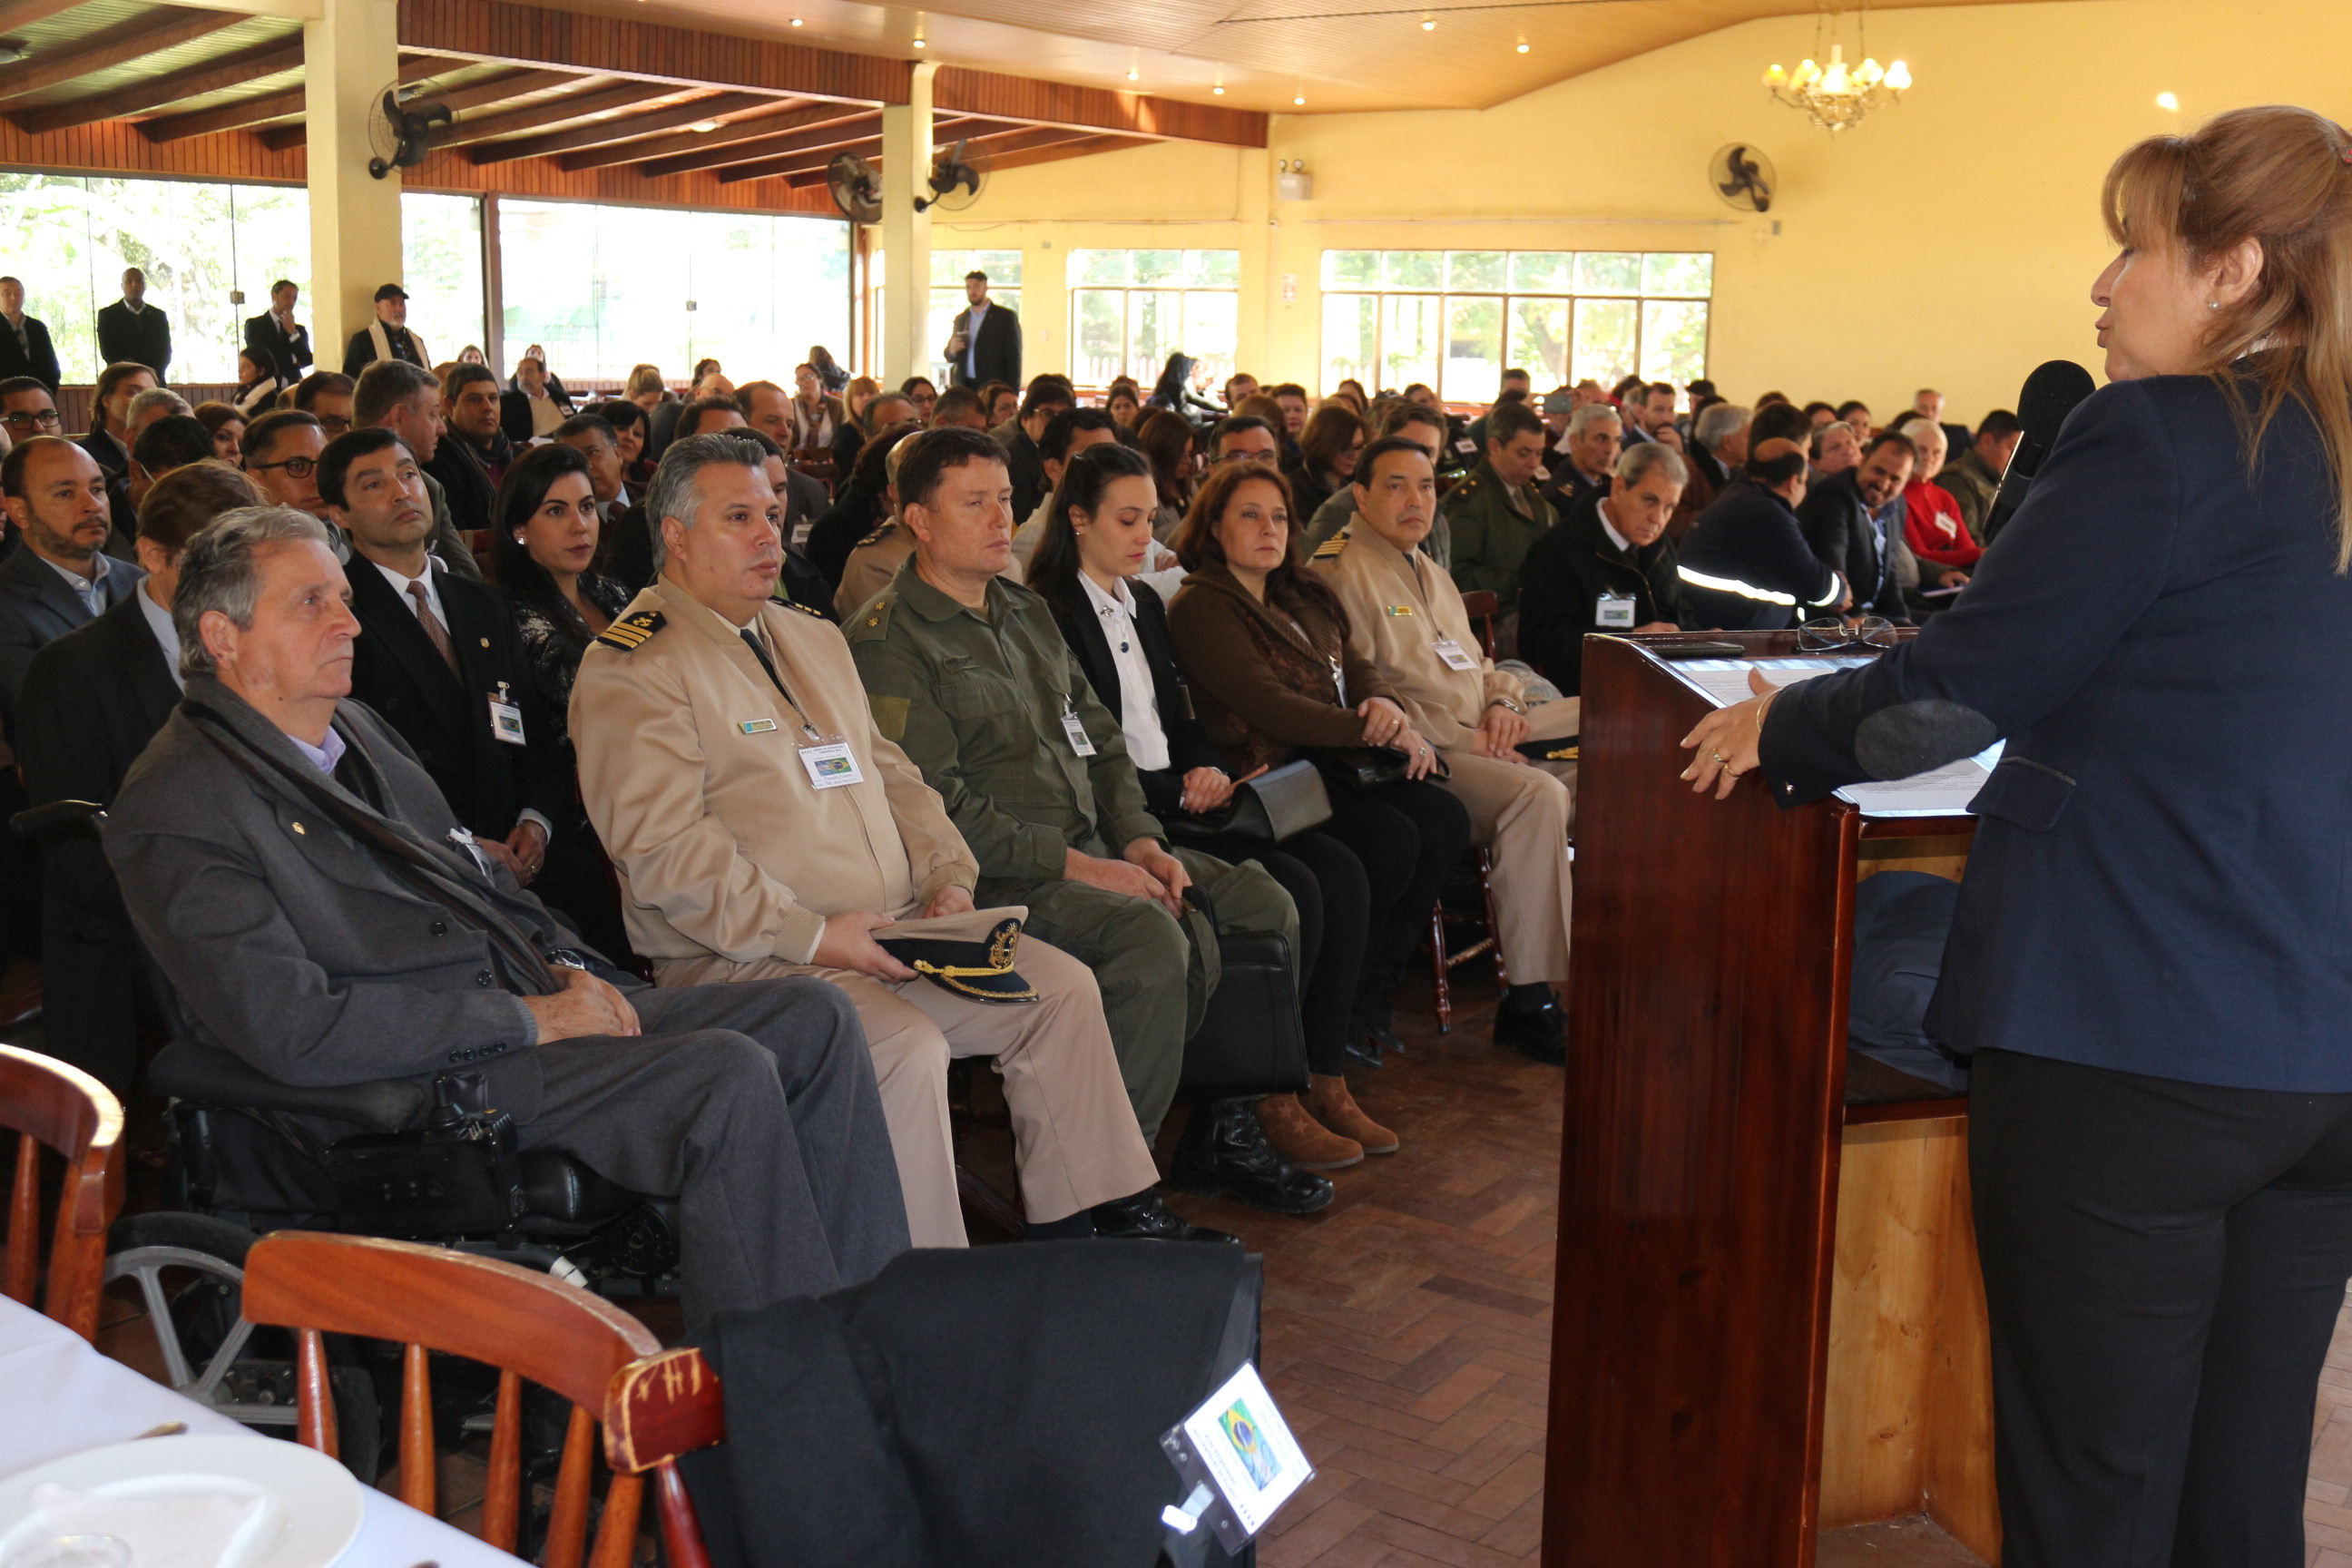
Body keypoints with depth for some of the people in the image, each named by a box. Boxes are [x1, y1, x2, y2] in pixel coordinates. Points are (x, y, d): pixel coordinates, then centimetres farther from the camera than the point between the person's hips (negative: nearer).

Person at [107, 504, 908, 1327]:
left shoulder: (356, 728, 18)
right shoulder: (174, 812, -10)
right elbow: (294, 1030, -20)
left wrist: (566, 969, 5)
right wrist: (527, 1020, -18)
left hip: (541, 1004, 9)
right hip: (420, 1077, -9)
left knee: (813, 1018, -4)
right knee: (730, 1075, -27)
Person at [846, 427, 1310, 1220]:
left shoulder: (1027, 611, 20)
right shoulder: (888, 641, -7)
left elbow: (1100, 740, 21)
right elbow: (938, 807, -16)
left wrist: (1140, 840, 2)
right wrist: (1074, 865, -18)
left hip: (1096, 850, 9)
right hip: (995, 878, -8)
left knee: (1267, 908, -4)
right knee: (1152, 937, -32)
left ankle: (1218, 1133, 6)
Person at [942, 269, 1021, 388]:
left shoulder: (1006, 317, 0)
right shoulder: (960, 319, 15)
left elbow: (1014, 358, -3)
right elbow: (949, 357, 20)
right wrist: (951, 351, -5)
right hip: (964, 387, 4)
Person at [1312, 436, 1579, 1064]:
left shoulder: (1431, 574, 25)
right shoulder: (1341, 571, -5)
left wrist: (1503, 700, 5)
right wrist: (1461, 739, -14)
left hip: (1479, 744, 9)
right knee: (1537, 794, -31)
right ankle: (1530, 1002, -27)